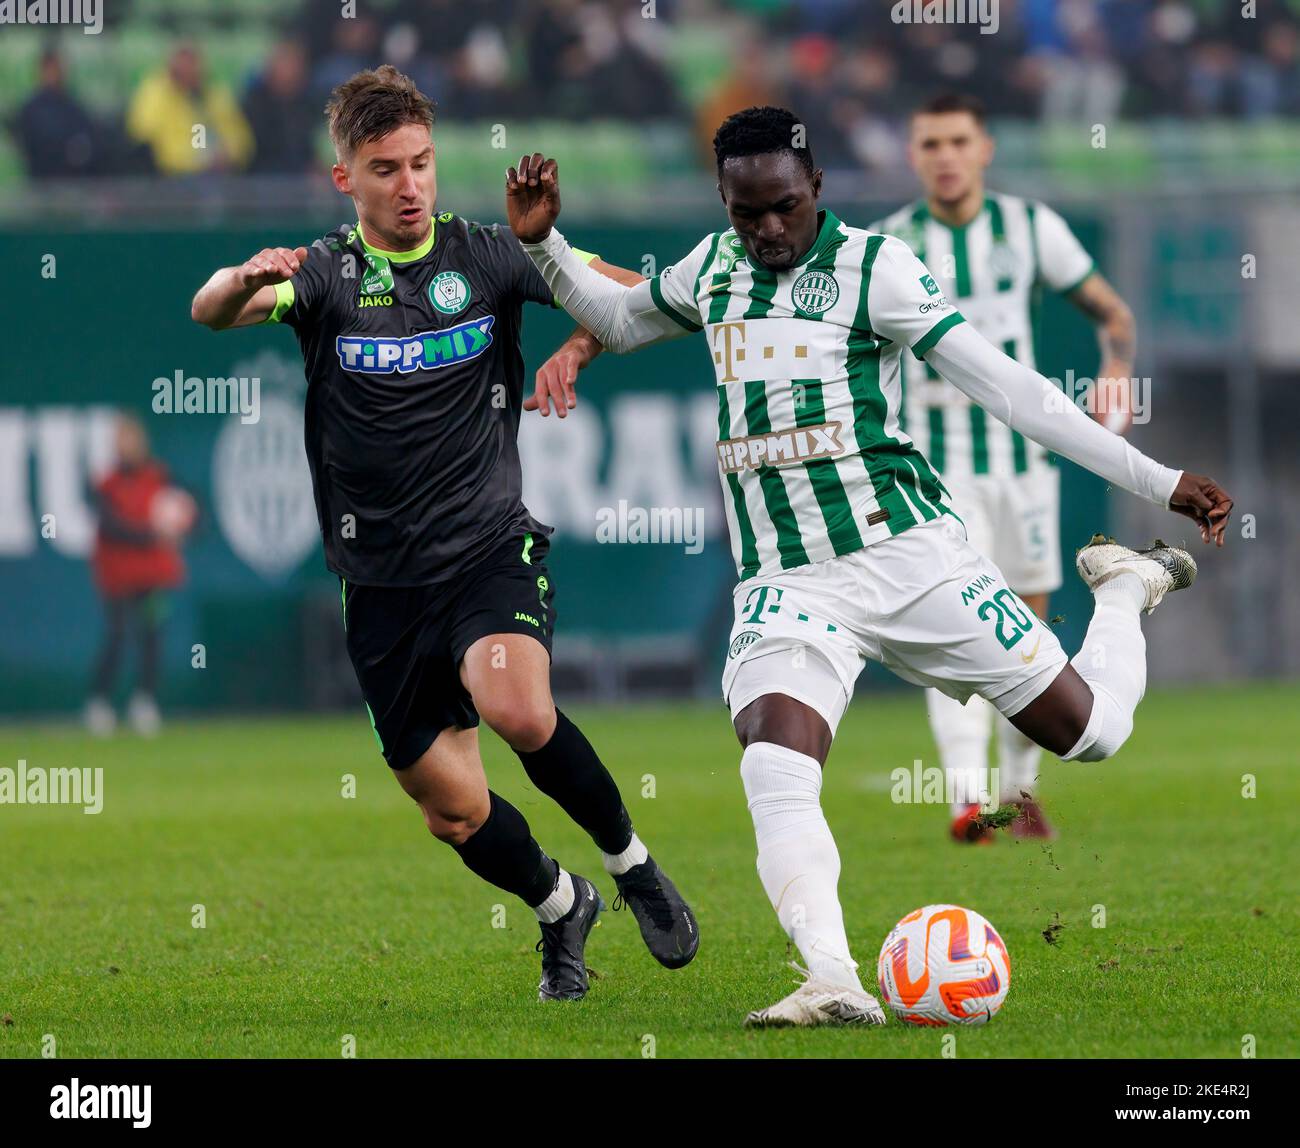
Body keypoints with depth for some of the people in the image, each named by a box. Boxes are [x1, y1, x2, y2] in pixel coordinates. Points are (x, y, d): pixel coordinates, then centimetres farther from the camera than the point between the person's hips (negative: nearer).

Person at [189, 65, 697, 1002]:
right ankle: (561, 907, 33)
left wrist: (576, 350, -17)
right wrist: (246, 282, -44)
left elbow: (630, 294, 4)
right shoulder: (326, 274, -3)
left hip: (490, 548, -1)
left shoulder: (485, 255, -1)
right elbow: (212, 313, -21)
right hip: (383, 583, 2)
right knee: (454, 812, 3)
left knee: (520, 712, -31)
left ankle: (631, 863, -6)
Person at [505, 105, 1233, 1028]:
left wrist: (1160, 482, -11)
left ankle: (1129, 588, 38)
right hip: (784, 582, 3)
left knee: (1088, 729, 4)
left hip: (905, 551, -3)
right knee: (774, 769, -27)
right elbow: (617, 320, 30)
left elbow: (1007, 387, -8)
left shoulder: (873, 266, -7)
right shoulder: (712, 267, 9)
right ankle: (836, 986, -36)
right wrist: (543, 244, 13)